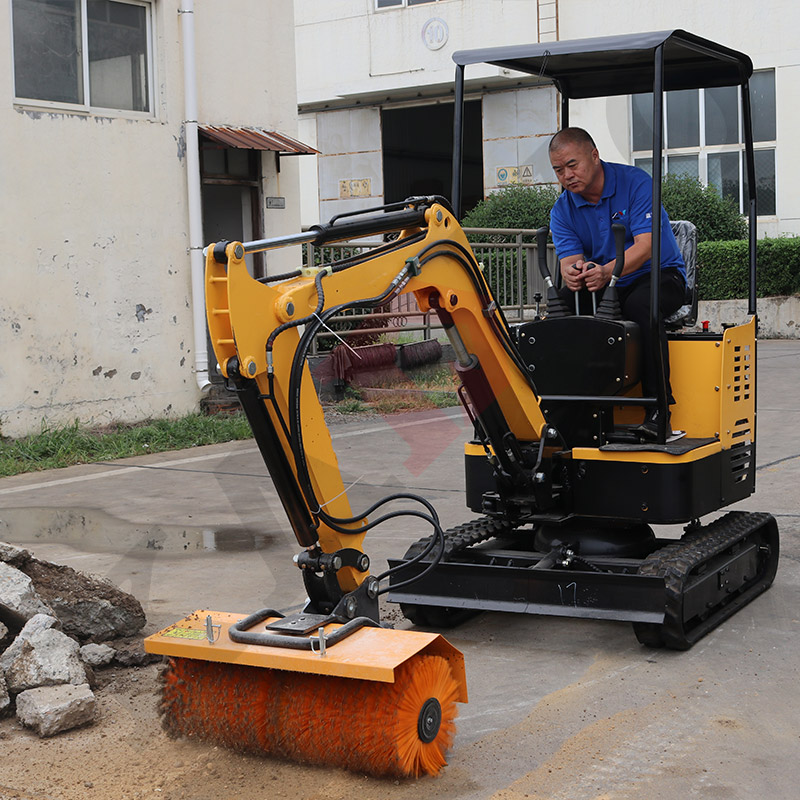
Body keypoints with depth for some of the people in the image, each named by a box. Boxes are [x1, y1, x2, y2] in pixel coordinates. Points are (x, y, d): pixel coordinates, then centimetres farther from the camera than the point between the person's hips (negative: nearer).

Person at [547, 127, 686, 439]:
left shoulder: (635, 182, -13)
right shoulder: (562, 211, 2)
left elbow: (645, 246, -23)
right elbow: (569, 260, -10)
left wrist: (606, 271, -41)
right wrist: (572, 274, -37)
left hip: (659, 275, -4)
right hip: (606, 288, 4)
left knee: (641, 304, -37)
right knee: (561, 301, -24)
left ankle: (658, 408, -33)